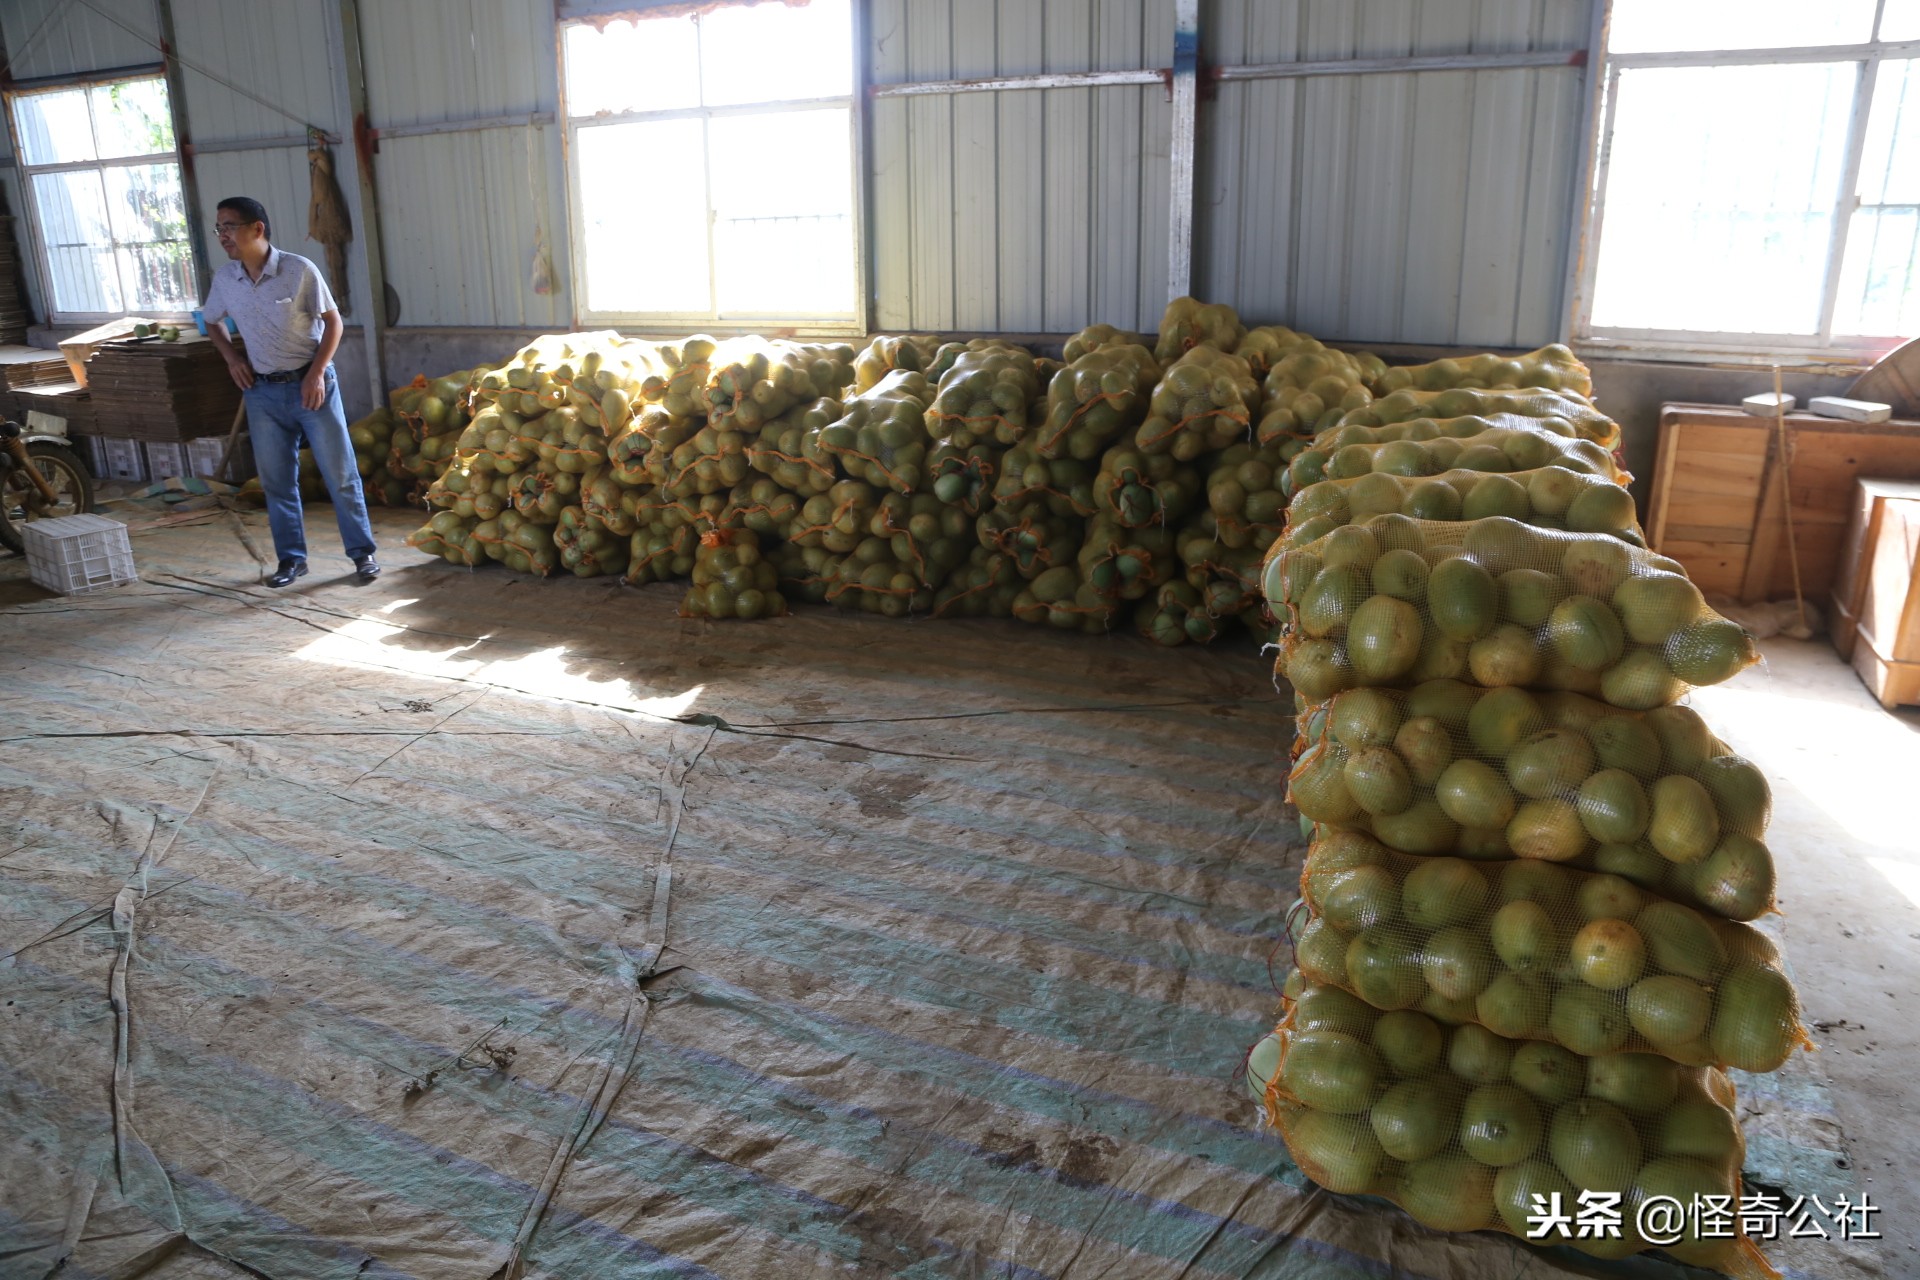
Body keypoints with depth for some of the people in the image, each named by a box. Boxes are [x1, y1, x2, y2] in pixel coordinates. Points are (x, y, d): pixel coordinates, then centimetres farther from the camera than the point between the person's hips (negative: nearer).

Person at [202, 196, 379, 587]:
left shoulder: (299, 270, -12)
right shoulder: (224, 279, 2)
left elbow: (333, 321, -6)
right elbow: (213, 322, 20)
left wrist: (316, 373, -13)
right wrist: (231, 356, 3)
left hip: (311, 384, -4)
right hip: (263, 392, 4)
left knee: (340, 473, 0)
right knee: (276, 480, 8)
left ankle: (362, 552, 11)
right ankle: (291, 558, 19)